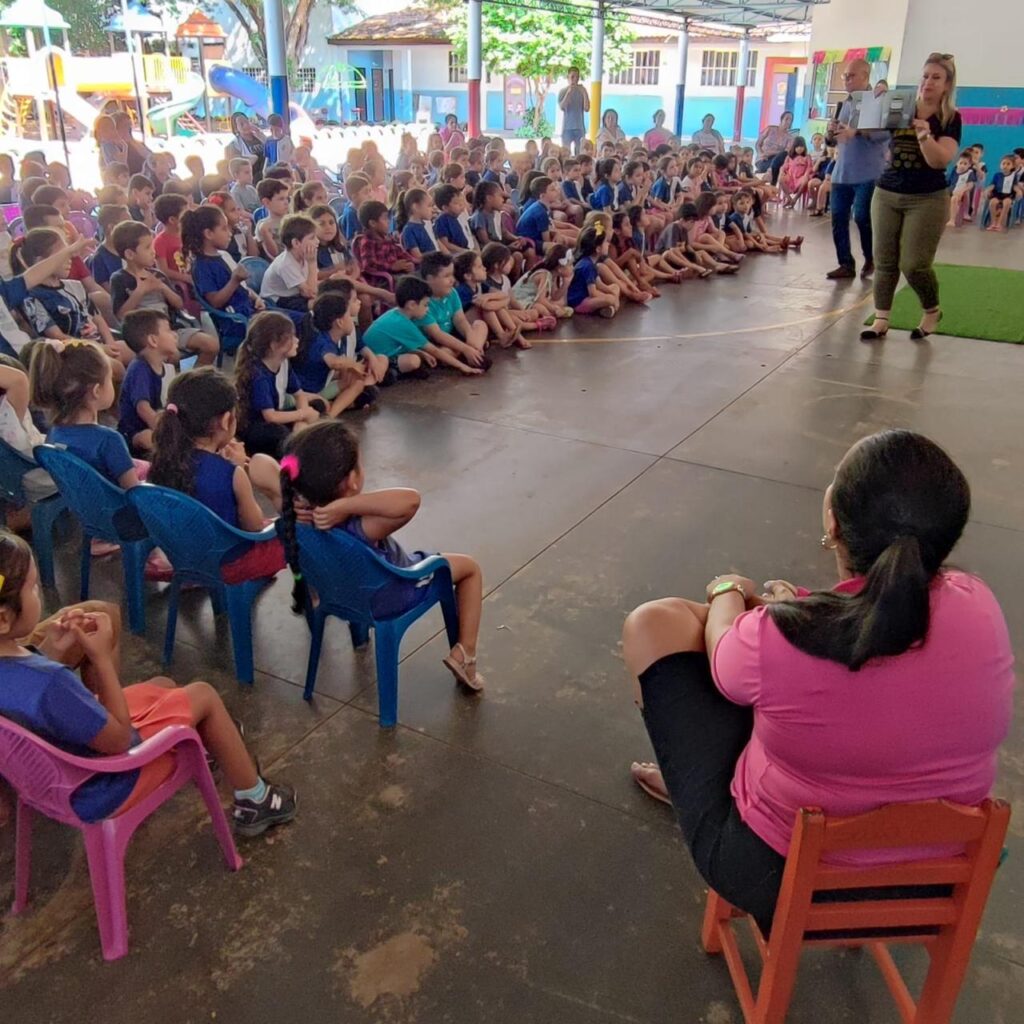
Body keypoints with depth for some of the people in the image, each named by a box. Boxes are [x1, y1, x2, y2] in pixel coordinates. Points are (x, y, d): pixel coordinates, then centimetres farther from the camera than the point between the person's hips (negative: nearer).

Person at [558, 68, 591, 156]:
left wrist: (584, 93, -11)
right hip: (567, 128, -2)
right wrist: (568, 92, -19)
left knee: (580, 153, -2)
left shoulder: (582, 91, 7)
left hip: (580, 128, 2)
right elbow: (561, 107, -12)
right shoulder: (563, 92, 2)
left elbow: (587, 109, -1)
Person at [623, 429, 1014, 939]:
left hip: (780, 880, -4)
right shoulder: (978, 608, -17)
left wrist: (727, 593, 14)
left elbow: (724, 664, -6)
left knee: (654, 622, 3)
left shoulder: (776, 640, -31)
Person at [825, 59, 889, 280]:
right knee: (838, 218, 3)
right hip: (841, 173, 7)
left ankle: (871, 259, 17)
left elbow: (886, 132, -19)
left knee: (863, 217, -4)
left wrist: (857, 132, -29)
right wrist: (831, 133, -4)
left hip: (868, 174, -6)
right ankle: (846, 264, 11)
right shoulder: (845, 103, 16)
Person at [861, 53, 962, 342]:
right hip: (886, 194, 4)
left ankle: (932, 312, 19)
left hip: (927, 199, -4)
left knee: (914, 264, -6)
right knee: (884, 261, 2)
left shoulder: (951, 119, -3)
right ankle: (881, 320, 9)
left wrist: (924, 132, -27)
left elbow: (939, 160, -14)